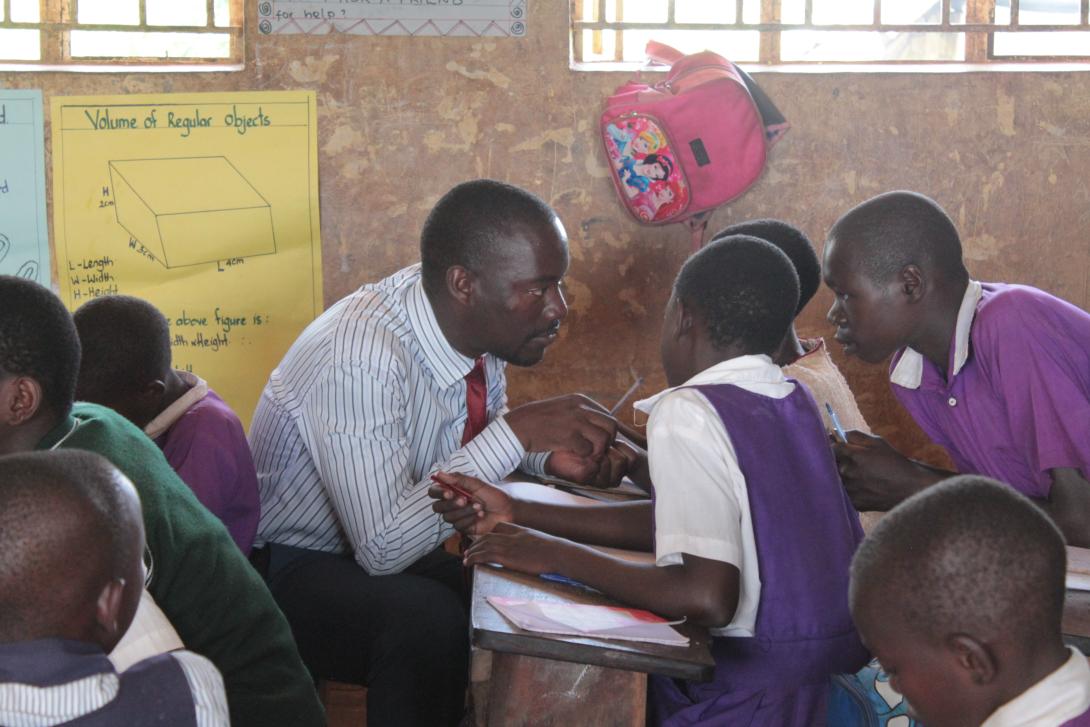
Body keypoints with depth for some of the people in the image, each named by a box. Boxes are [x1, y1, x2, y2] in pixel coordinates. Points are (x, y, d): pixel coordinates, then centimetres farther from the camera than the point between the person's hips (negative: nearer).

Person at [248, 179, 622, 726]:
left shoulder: (474, 321, -9)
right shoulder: (359, 360, -31)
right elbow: (382, 546, -33)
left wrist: (547, 456, -10)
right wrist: (517, 432, -33)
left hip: (390, 551, 7)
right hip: (293, 569, -7)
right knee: (428, 620, -33)